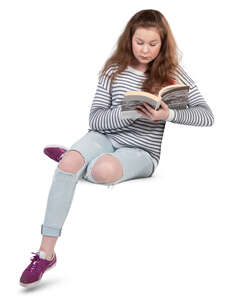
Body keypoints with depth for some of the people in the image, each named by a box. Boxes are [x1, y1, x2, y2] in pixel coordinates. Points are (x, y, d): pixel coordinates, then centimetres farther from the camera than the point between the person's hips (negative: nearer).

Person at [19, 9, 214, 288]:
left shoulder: (172, 73, 0)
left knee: (104, 170, -38)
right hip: (106, 136, 2)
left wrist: (169, 114, -23)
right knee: (68, 164, -33)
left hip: (143, 151, -2)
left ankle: (71, 160, 0)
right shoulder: (114, 70, 4)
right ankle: (46, 252, -23)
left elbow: (207, 115, -5)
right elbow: (95, 119, -3)